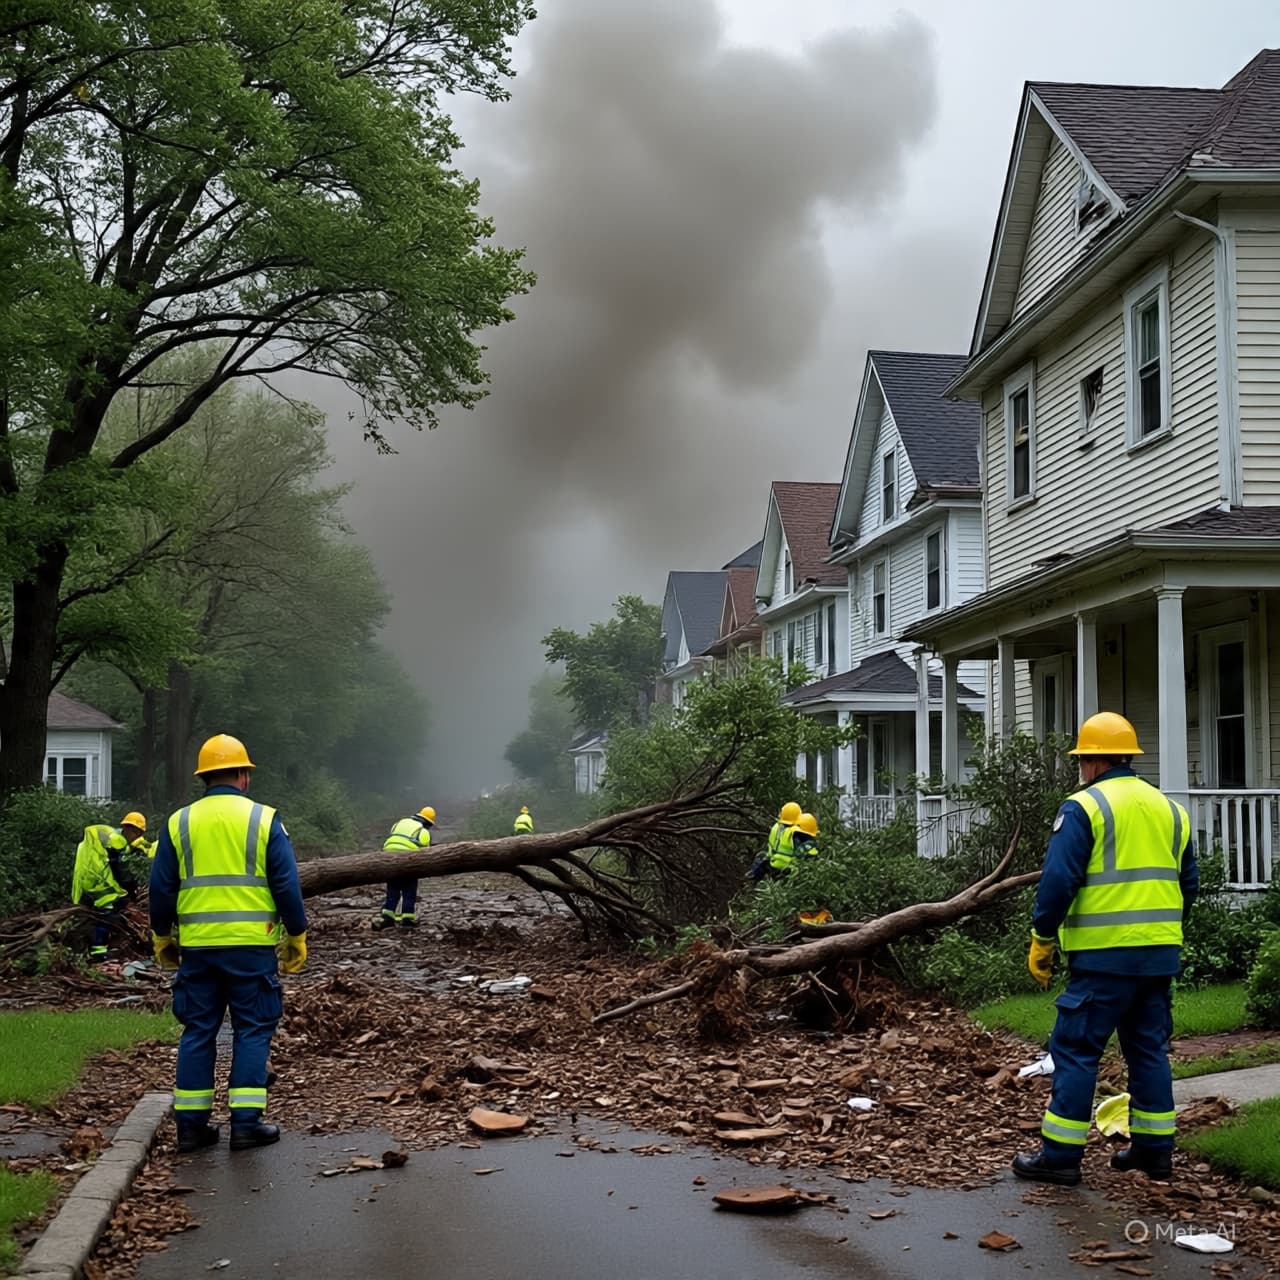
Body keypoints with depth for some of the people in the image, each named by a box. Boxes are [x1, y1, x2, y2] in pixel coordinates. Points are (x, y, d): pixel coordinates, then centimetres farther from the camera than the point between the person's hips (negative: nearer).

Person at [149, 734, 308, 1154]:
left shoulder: (178, 823, 5)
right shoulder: (264, 820, -2)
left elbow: (161, 888, 7)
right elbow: (287, 886, -4)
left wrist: (162, 938, 19)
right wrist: (297, 936, 5)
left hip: (197, 946, 3)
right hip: (252, 945, -3)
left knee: (198, 1031, 10)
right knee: (252, 1031, 5)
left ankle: (191, 1124, 12)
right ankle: (246, 1123, 2)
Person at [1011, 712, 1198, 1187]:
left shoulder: (1083, 808, -8)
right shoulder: (1170, 809, 13)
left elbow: (1057, 881, -13)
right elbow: (1187, 883, 19)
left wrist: (1042, 941, -4)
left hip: (1104, 955, -7)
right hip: (1160, 953, 7)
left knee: (1075, 1049, -2)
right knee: (1149, 1049, 16)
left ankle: (1060, 1154, -1)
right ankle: (1153, 1148, 20)